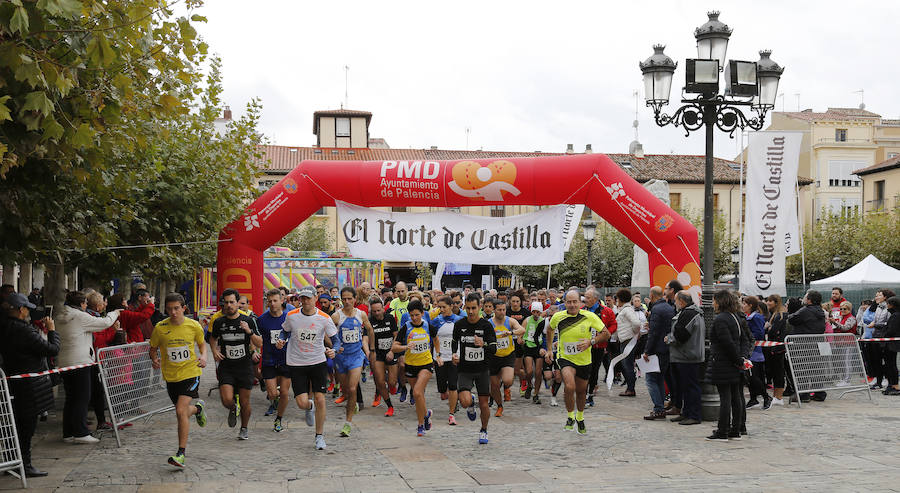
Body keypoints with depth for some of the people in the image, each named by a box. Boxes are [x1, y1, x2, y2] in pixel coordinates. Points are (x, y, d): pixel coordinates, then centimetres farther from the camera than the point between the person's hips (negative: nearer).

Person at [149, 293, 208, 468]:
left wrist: (203, 356, -7)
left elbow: (202, 343, 12)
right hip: (170, 376, 3)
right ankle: (198, 409, 52)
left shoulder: (193, 326, -6)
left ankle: (181, 454, -11)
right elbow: (153, 348, 8)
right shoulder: (160, 328, -6)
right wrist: (154, 359, -13)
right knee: (183, 412, 14)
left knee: (181, 411, -16)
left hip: (190, 373, -3)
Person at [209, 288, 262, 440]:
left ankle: (244, 429, 29)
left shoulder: (248, 320, -3)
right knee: (227, 400, -14)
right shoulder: (219, 322, 2)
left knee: (245, 402, 5)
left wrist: (250, 332, -20)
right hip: (226, 367, 1)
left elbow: (259, 344, -3)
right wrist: (214, 350, 2)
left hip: (244, 366, -1)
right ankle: (233, 410, 23)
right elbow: (213, 338, 22)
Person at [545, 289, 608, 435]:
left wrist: (591, 341, -20)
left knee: (581, 391, 16)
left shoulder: (590, 317, -13)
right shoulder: (557, 317, -10)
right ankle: (570, 417, -1)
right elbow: (550, 330, 13)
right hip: (565, 358, -1)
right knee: (570, 387, -25)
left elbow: (606, 334, -5)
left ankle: (580, 419, 43)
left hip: (584, 360, 1)